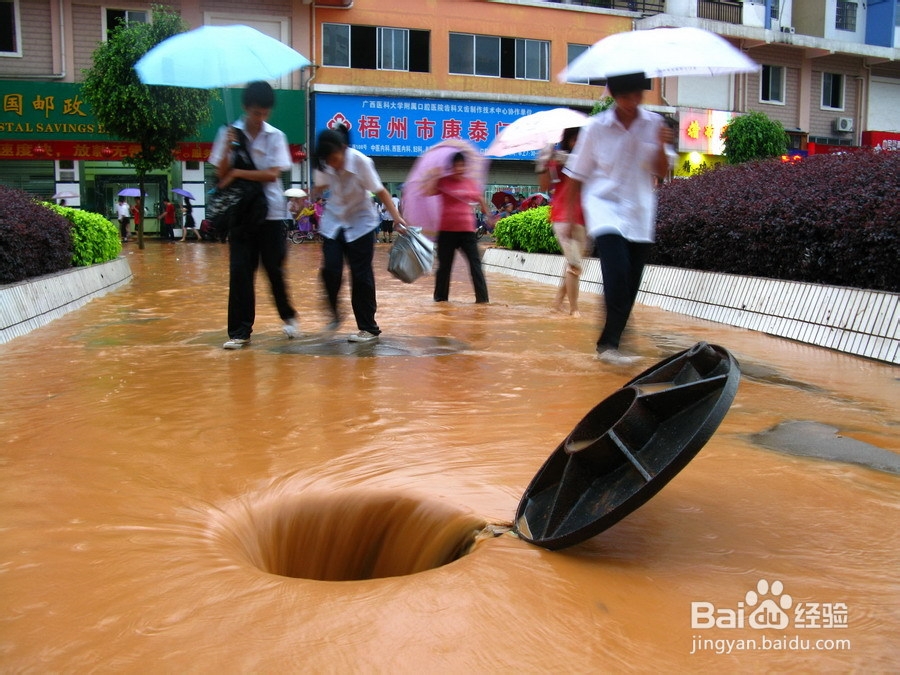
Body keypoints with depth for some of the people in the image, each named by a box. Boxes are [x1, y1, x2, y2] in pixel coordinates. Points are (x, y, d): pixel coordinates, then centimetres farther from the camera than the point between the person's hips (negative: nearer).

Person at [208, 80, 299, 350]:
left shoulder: (275, 136, 0)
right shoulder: (229, 134, 3)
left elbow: (273, 174, -9)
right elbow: (221, 174, -1)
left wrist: (238, 173, -12)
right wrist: (227, 148, -16)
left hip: (270, 212, -1)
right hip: (240, 211, 1)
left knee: (274, 268, 3)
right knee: (240, 271, -3)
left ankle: (288, 316, 27)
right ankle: (240, 331, 3)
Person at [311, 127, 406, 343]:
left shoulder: (360, 161, -23)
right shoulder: (323, 165, -12)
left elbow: (380, 191, -18)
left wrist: (396, 216, -27)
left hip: (360, 223, -3)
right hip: (333, 222, 3)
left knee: (361, 276, -4)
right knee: (330, 271, -10)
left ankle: (368, 328, 6)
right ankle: (334, 314, 15)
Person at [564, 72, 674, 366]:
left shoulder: (654, 124, 2)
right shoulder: (596, 127, -3)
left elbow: (662, 173, 1)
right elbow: (577, 176, 4)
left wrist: (662, 146, -17)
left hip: (640, 215, 4)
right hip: (605, 208, -3)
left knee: (629, 286, 4)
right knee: (617, 272, -24)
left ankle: (607, 344, 17)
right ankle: (610, 344, -21)